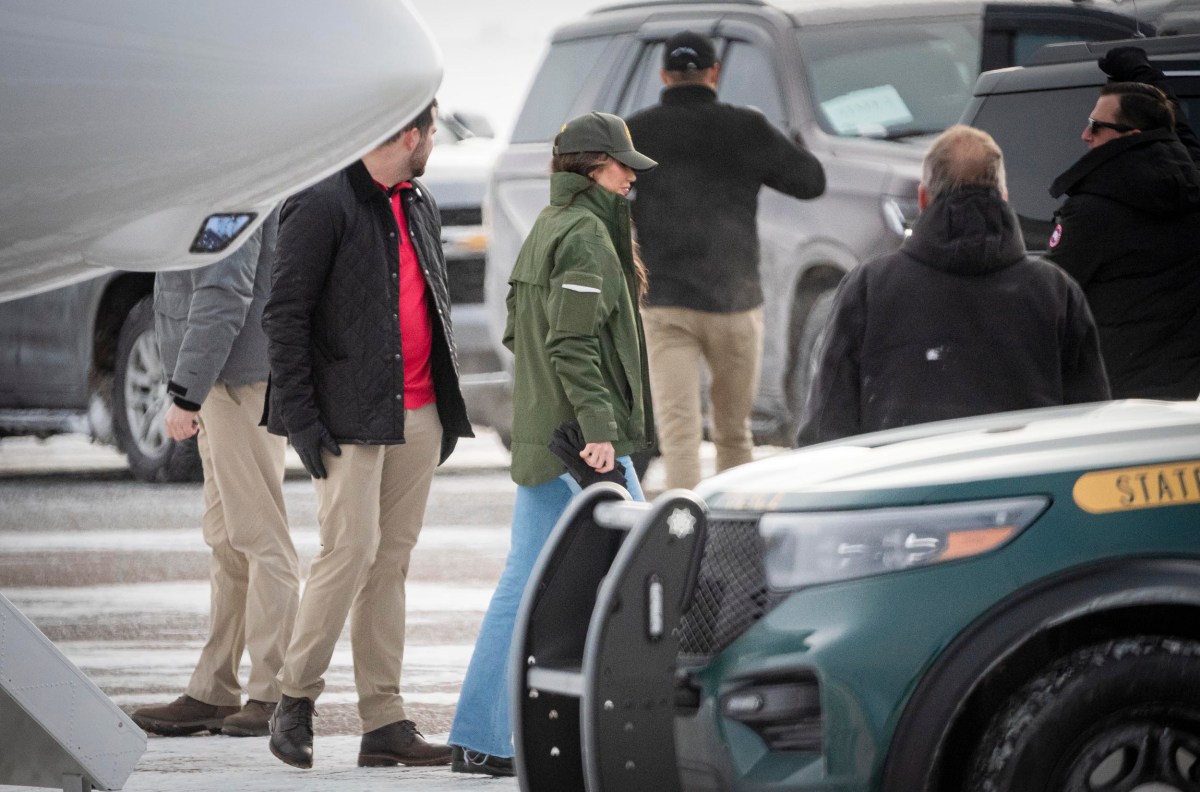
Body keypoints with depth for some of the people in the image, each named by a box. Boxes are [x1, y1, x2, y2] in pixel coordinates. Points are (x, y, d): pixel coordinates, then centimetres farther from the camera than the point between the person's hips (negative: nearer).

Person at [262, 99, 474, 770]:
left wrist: (451, 407, 18)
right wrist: (299, 415, -15)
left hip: (419, 413, 7)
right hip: (351, 414, -7)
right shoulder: (323, 207, -9)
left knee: (393, 558, 6)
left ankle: (385, 723, 6)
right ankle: (295, 698, 0)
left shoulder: (420, 206, 16)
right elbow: (286, 314, -10)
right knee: (353, 546, -14)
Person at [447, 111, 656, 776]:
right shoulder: (584, 234, -13)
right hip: (579, 436, -10)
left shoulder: (545, 229, 17)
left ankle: (478, 741, 6)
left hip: (537, 436, 10)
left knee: (524, 583, 8)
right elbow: (573, 342, -21)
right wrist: (598, 427, -25)